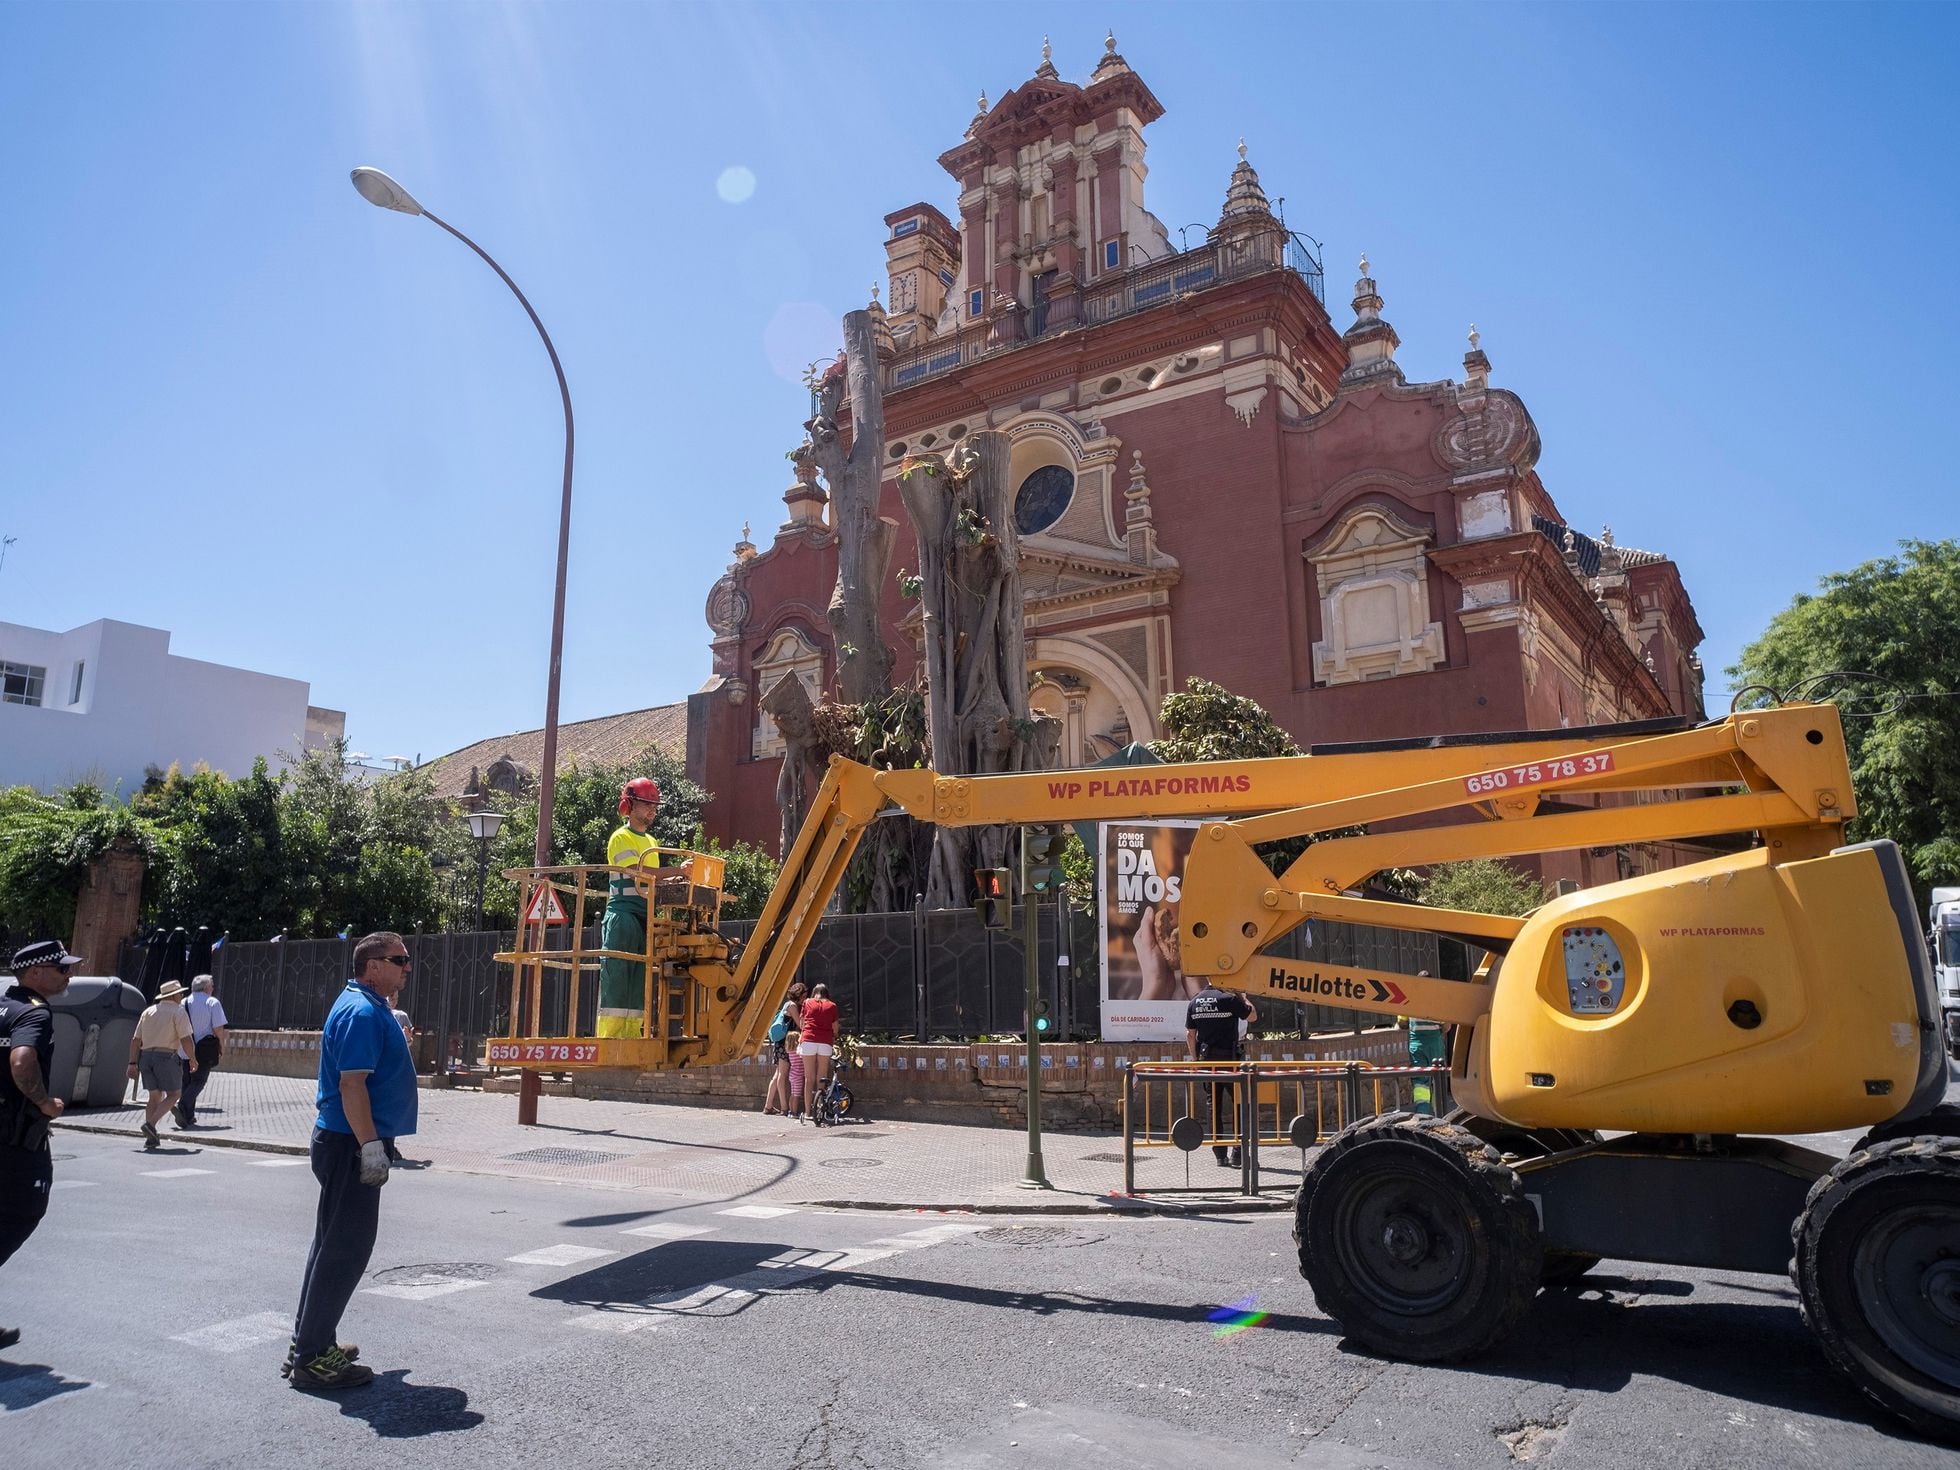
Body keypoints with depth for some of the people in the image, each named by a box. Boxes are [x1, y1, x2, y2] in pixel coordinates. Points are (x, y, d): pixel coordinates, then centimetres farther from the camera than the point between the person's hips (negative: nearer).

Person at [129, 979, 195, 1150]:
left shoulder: (148, 1012, 15)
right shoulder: (178, 1012, -3)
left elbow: (136, 1040, 11)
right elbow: (185, 1039, -9)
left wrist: (133, 1063, 11)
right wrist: (193, 1059, 3)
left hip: (146, 1056, 6)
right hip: (167, 1057, -6)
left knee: (155, 1096, 13)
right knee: (173, 1094, 5)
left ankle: (151, 1138, 5)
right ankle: (150, 1124, -14)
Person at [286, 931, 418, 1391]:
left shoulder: (371, 1007, 14)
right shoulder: (362, 1012, -18)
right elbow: (351, 1083, -25)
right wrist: (371, 1146, -25)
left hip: (346, 1143, 11)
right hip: (350, 1145, -11)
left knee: (334, 1244, 18)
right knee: (346, 1248, -4)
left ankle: (310, 1342, 28)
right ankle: (312, 1358, 4)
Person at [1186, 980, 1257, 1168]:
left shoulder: (1194, 1002, 6)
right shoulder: (1228, 999, -11)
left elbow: (1190, 1034, 9)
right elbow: (1252, 1016, -1)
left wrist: (1195, 1059, 16)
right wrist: (1242, 997, 12)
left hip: (1206, 1059, 5)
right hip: (1228, 1057, -5)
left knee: (1213, 1105, 10)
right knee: (1239, 1103, 1)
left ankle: (1219, 1153, 13)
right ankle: (1238, 1152, -3)